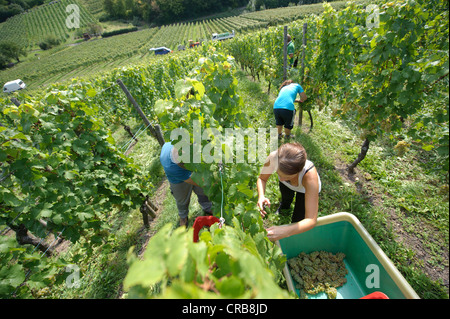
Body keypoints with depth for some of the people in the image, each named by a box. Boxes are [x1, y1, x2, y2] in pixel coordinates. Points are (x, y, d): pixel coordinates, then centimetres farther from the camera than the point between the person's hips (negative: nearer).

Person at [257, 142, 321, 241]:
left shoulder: (310, 175, -47)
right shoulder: (273, 157, -41)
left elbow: (311, 221, -43)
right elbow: (261, 179, -21)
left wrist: (285, 231, -60)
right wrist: (261, 196, -43)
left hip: (306, 189, -2)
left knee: (297, 221, -1)